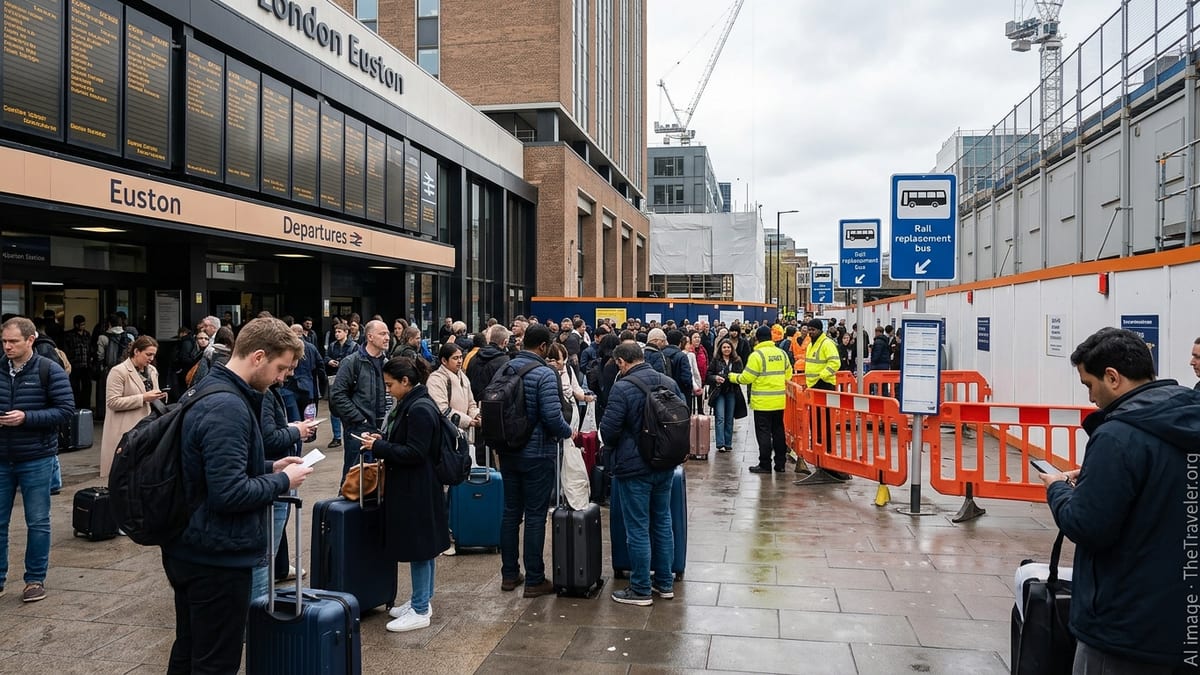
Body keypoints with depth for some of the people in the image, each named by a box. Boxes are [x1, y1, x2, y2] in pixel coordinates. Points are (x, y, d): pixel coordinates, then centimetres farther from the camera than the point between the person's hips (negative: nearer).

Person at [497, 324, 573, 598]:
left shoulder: (506, 368, 2)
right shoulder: (544, 374, -17)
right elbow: (553, 417, -23)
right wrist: (568, 433, -4)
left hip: (509, 452, 6)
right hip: (537, 454, -6)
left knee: (511, 512, 15)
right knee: (535, 516, 2)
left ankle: (509, 574, 24)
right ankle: (534, 580, 10)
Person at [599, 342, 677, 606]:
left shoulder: (622, 388, -18)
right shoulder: (669, 383, 3)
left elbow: (608, 430, -18)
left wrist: (615, 447, 4)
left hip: (634, 467, -7)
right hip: (664, 465, 7)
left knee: (638, 529, 2)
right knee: (662, 523, 17)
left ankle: (641, 590, 11)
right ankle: (665, 583, 26)